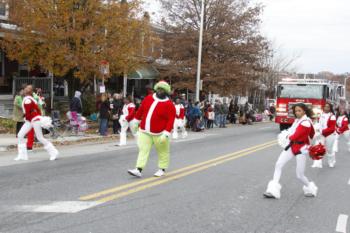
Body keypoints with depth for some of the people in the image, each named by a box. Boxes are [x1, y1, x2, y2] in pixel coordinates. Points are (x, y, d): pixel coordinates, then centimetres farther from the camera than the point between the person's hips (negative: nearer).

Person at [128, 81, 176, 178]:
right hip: (144, 131, 4)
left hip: (159, 134, -4)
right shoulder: (148, 98, 3)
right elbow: (140, 110, 15)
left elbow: (171, 120, -17)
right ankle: (138, 170, -3)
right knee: (143, 150, -1)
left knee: (163, 151, 11)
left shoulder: (169, 105, -12)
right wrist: (136, 121, 19)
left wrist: (166, 134, -23)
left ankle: (162, 169, 26)